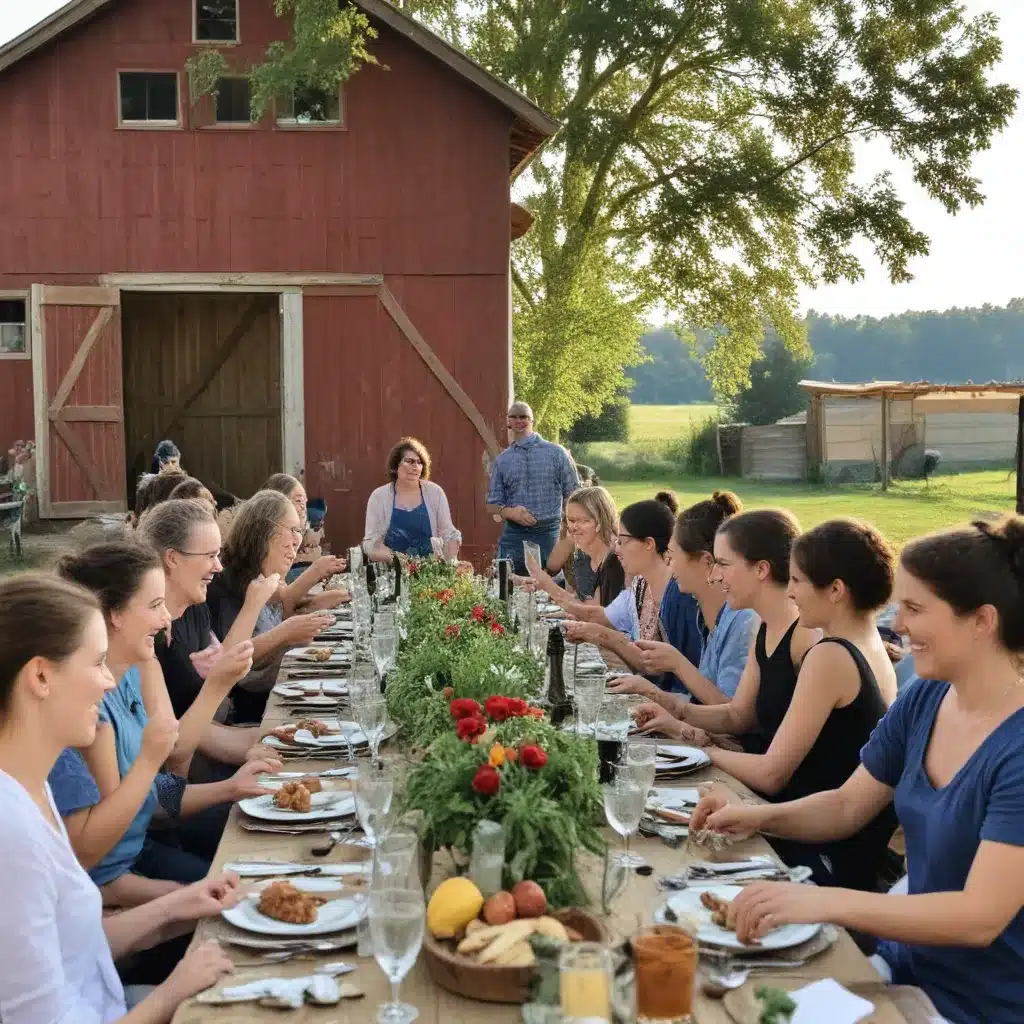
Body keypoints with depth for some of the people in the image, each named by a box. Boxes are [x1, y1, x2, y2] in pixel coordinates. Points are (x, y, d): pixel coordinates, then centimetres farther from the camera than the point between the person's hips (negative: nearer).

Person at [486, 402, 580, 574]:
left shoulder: (556, 453, 4)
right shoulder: (502, 461, 11)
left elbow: (572, 495, 5)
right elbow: (492, 505, 12)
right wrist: (510, 512, -10)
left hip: (550, 535, -2)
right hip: (514, 536, 2)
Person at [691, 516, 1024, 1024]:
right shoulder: (922, 701, -1)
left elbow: (981, 916, -29)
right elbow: (847, 807, 9)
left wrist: (825, 901, -37)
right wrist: (760, 816, -9)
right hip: (910, 963, 6)